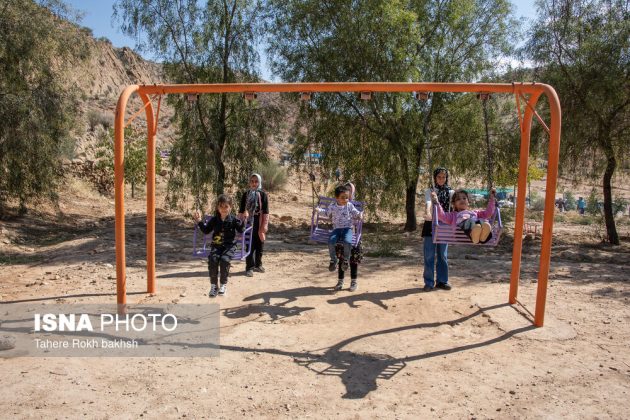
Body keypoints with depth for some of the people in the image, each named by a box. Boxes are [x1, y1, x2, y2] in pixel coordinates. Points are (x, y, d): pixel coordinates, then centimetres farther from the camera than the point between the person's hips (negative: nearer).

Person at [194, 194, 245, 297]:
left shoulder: (233, 219, 2)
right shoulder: (214, 219, 9)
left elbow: (241, 230, -5)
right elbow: (206, 230, 15)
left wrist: (243, 220, -19)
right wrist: (199, 222, 4)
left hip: (230, 245, -2)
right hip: (216, 245, 2)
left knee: (224, 260, -29)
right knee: (212, 260, -25)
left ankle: (223, 284, -9)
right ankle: (214, 285, -8)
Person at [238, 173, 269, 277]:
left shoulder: (263, 194, -1)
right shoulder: (245, 194, 4)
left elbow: (266, 211, -3)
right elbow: (241, 210, 7)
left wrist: (264, 226, -9)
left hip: (259, 223, 0)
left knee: (259, 244, 10)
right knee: (249, 245, -1)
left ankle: (258, 265, 25)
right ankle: (249, 267, 3)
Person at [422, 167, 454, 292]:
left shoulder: (450, 192, 7)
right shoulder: (429, 191, 0)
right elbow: (428, 203, -20)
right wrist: (428, 212, -42)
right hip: (430, 225, -2)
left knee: (443, 255, 8)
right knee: (429, 256, 0)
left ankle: (442, 281, 19)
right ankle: (429, 282, 8)